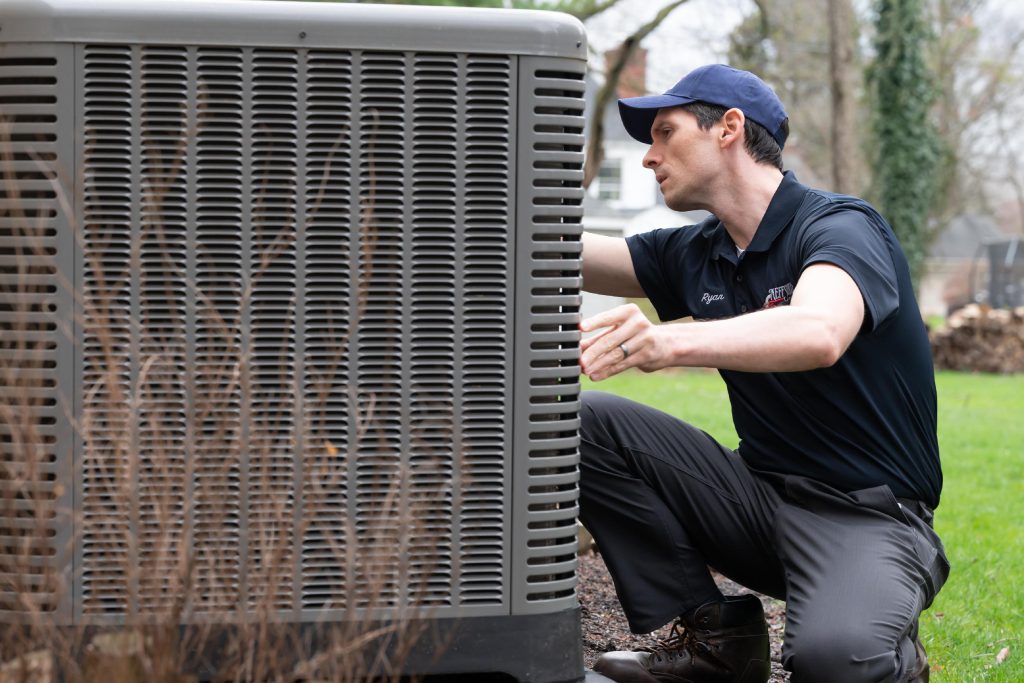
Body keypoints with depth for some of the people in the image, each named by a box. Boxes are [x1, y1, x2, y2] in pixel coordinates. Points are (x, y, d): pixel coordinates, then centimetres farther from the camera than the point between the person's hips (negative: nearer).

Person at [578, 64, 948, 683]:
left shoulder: (841, 226, -14)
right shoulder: (695, 255, 9)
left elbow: (819, 334, -36)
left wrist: (672, 341, -52)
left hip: (868, 513, -7)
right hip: (760, 490, 7)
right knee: (586, 422, -9)